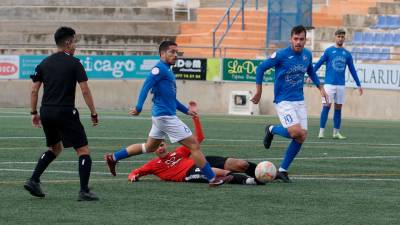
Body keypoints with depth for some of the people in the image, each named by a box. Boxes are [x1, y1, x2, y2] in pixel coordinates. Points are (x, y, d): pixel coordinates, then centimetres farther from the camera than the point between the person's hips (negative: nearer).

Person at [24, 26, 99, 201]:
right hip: (65, 112, -6)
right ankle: (84, 191, -6)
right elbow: (85, 91, -9)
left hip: (46, 113, 6)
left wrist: (34, 113, 16)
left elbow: (34, 90, 8)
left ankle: (33, 181, 13)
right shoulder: (74, 63, -5)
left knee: (55, 148, 25)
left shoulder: (44, 63, 9)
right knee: (83, 150, 2)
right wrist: (94, 113, -2)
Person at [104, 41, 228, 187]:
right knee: (194, 145, -8)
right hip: (165, 116, -11)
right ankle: (212, 179, -6)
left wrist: (186, 111, 31)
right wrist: (139, 107, -31)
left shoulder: (167, 71, 18)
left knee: (149, 147, 22)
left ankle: (113, 158, 26)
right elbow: (146, 87, -22)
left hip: (161, 116, 11)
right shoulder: (160, 68, -12)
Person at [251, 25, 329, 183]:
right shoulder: (281, 55, -14)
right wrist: (259, 92, -4)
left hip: (299, 101, 6)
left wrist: (320, 87, 18)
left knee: (301, 137, -2)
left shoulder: (307, 55, 4)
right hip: (283, 101, -6)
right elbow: (260, 69, -6)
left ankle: (283, 170, 11)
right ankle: (272, 130, 10)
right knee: (296, 132, -22)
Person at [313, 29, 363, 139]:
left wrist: (359, 85, 12)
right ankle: (321, 131, -6)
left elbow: (352, 70, 14)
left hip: (341, 85, 3)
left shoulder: (347, 54, 10)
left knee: (338, 108, 5)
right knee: (326, 106, -8)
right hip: (329, 83, -3)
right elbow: (318, 64, -1)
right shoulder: (329, 51, 1)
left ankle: (336, 132, 11)